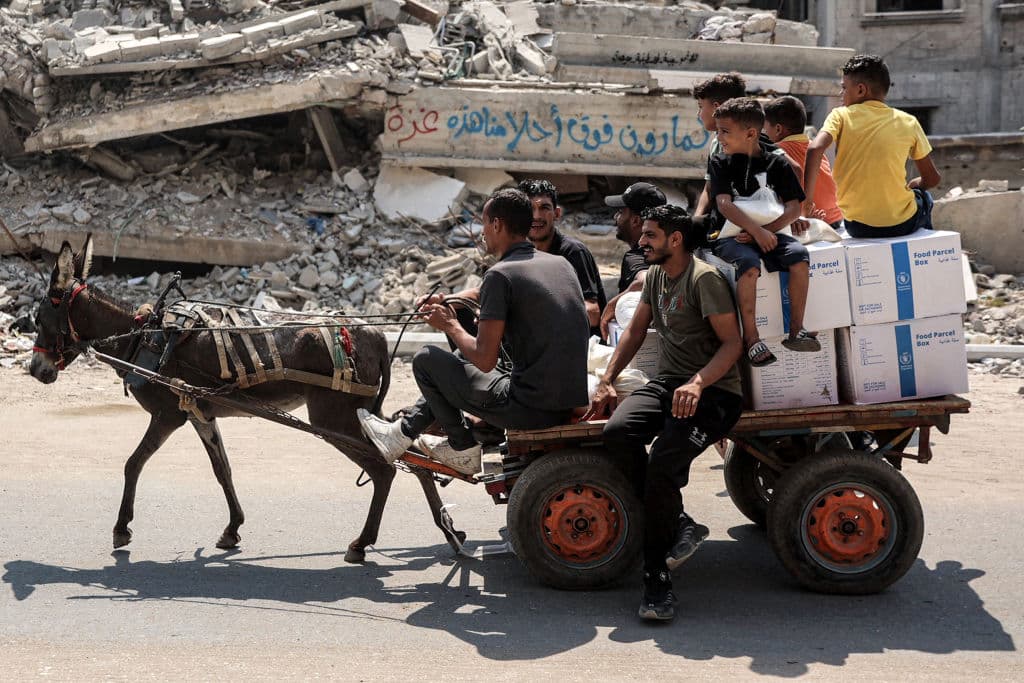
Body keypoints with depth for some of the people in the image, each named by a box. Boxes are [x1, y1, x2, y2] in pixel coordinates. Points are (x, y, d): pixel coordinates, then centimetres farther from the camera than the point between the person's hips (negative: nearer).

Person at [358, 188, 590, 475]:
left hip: (531, 408, -8)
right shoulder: (561, 263, 10)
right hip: (572, 401, 8)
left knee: (426, 360, 9)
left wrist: (451, 326, 3)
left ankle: (463, 450, 21)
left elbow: (485, 359, -17)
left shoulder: (500, 274, -14)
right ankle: (403, 432, 36)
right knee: (455, 365, 28)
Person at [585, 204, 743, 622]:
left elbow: (732, 343, -14)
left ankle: (657, 577, -17)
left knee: (662, 463, -30)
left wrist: (698, 383, -27)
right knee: (617, 431, -25)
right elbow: (635, 331, 26)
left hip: (712, 392, -7)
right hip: (666, 384, 7)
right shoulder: (655, 277, 17)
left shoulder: (704, 279, -10)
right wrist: (606, 381, 16)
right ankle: (679, 524, -14)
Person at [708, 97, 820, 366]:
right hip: (730, 235, -2)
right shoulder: (721, 163, 2)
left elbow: (794, 208, -3)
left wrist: (764, 231, -19)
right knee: (748, 263, -33)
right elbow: (724, 204, -12)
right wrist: (756, 230, -25)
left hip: (768, 232, 2)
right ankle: (750, 337, -28)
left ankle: (796, 330, -17)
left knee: (799, 254, -25)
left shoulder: (776, 162, 3)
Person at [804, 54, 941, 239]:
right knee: (922, 196, 36)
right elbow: (932, 179, 6)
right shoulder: (908, 122, 1)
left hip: (858, 227, 1)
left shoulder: (841, 116, -3)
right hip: (902, 224, 0)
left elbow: (815, 150, -21)